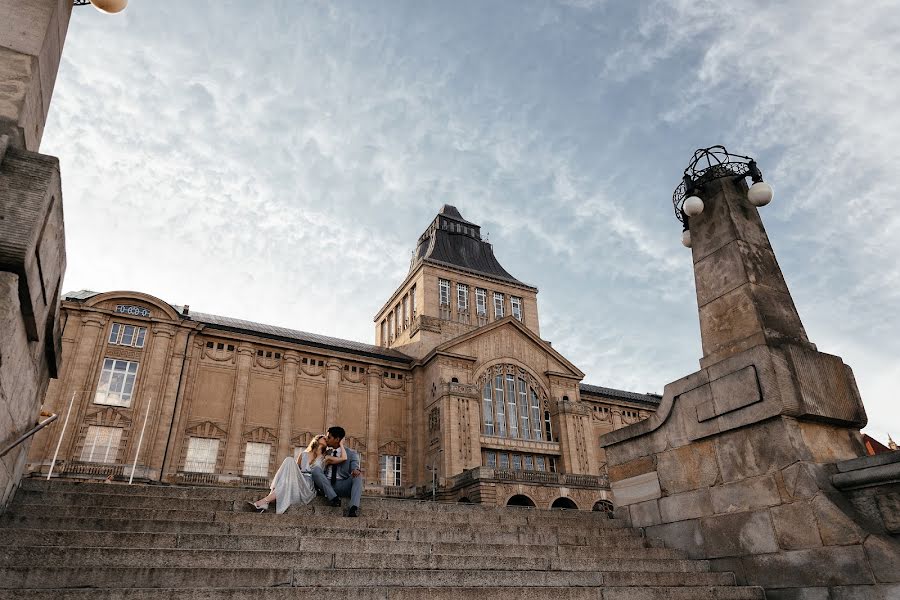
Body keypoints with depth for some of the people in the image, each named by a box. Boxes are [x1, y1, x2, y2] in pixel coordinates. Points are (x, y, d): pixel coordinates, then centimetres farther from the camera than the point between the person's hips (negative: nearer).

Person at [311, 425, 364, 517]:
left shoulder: (351, 453, 11)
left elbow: (355, 467, -6)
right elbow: (321, 471, 17)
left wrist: (356, 470, -31)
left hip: (343, 486, -2)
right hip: (326, 485, 2)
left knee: (358, 475, -29)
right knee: (316, 468, -22)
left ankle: (354, 507, -45)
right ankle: (333, 498, -31)